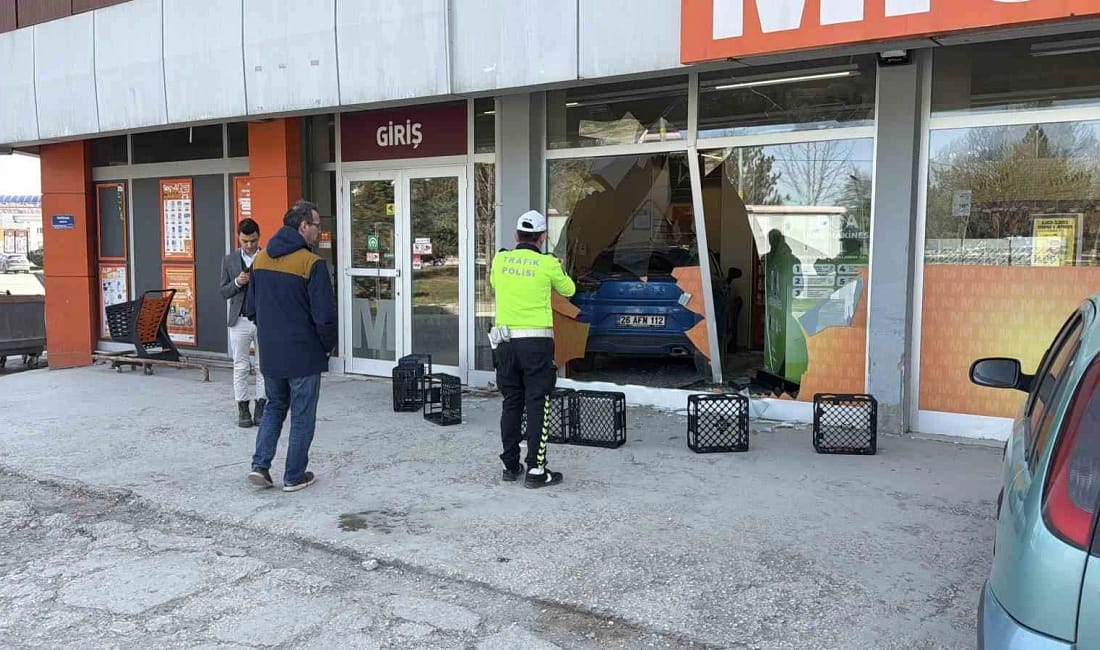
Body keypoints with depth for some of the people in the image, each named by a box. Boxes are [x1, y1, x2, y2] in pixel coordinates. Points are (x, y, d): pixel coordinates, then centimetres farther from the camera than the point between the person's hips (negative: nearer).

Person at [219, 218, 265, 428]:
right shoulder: (229, 260, 7)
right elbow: (224, 292, 7)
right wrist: (237, 283, -12)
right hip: (240, 321, 1)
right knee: (240, 366, 5)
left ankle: (261, 408, 12)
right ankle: (242, 410, 12)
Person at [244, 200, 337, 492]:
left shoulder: (261, 259, 5)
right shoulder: (312, 264, -17)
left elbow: (250, 309, 11)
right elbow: (324, 315, -18)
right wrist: (328, 345, -2)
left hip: (269, 353, 6)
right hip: (303, 354, -6)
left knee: (274, 407, 23)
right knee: (302, 416, 8)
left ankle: (260, 465, 13)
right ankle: (294, 476, 16)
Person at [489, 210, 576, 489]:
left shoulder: (500, 260, 3)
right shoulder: (547, 264, -6)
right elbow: (568, 290, 12)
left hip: (506, 342, 4)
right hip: (536, 341, -4)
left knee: (511, 403, 13)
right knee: (537, 405, 0)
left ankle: (510, 466, 20)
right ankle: (536, 470, 0)